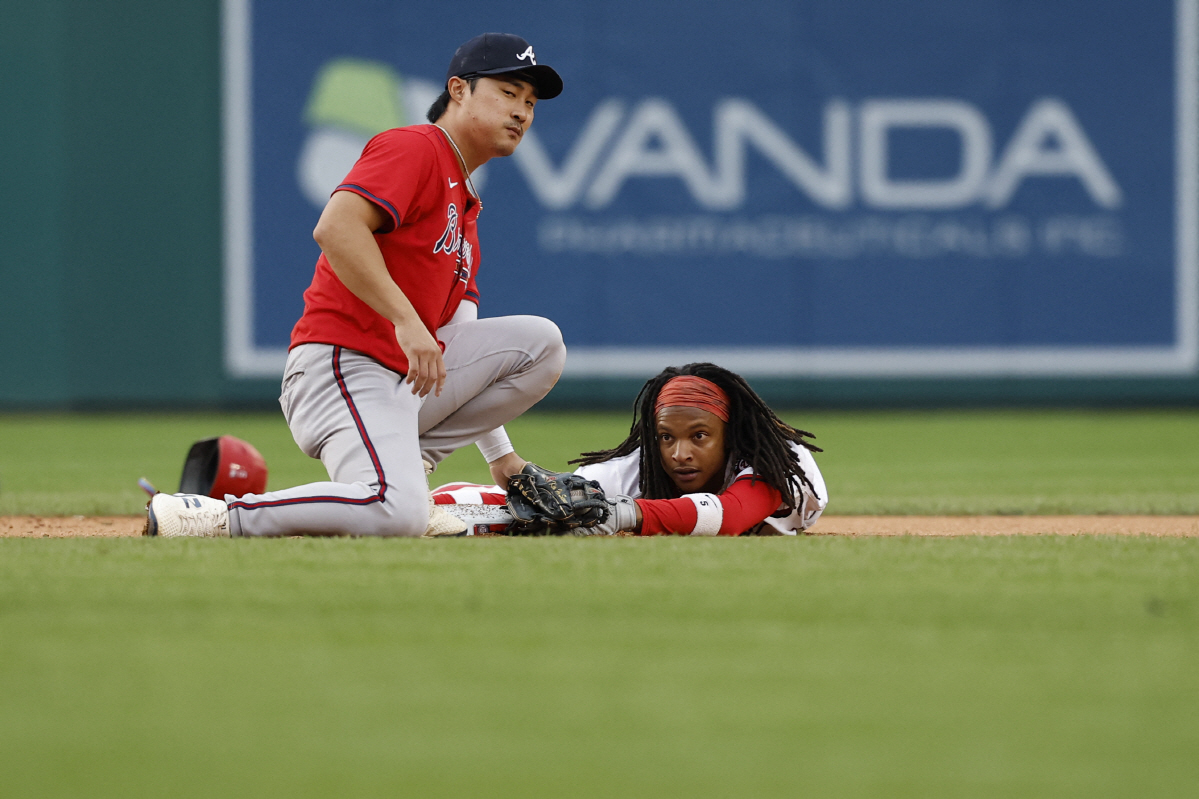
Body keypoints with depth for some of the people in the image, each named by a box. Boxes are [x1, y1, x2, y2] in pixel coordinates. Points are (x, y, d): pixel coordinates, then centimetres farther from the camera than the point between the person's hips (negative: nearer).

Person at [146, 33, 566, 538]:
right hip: (343, 366, -9)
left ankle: (406, 464, 2)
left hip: (405, 382, 9)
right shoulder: (413, 148, -4)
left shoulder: (466, 204, 26)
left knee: (541, 342, 5)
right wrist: (406, 320, -26)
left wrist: (502, 457, 22)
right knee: (400, 515, -31)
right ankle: (212, 517, -19)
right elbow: (335, 227, -22)